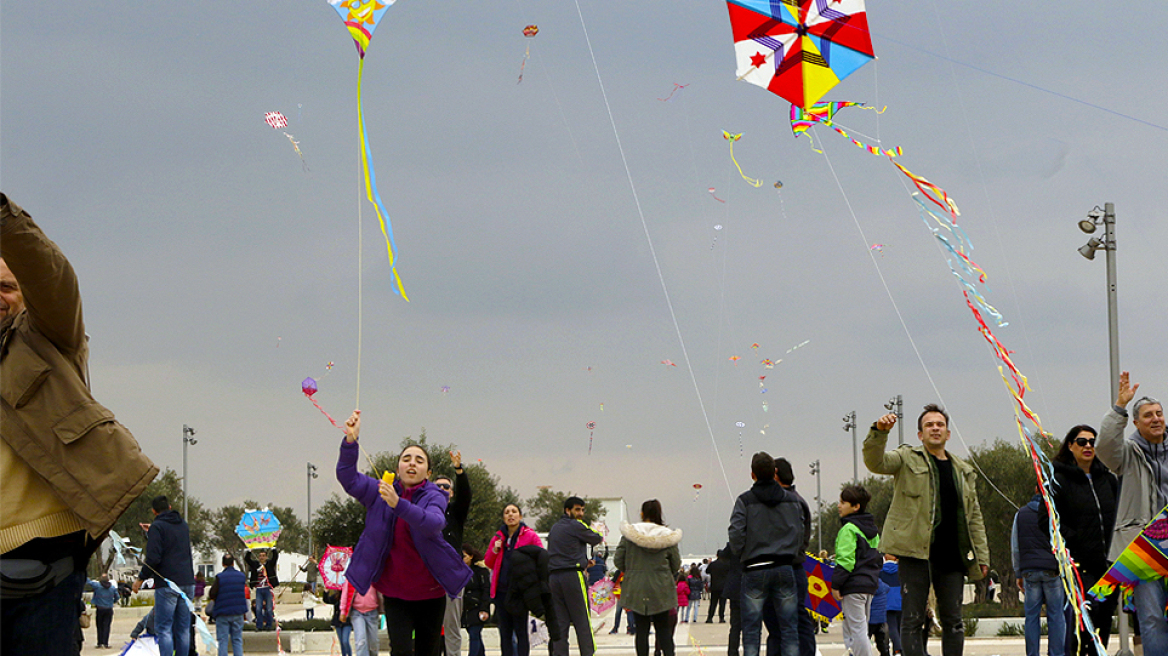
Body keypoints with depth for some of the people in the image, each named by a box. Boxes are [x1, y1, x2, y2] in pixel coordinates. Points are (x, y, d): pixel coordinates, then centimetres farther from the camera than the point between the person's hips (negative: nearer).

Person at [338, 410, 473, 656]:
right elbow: (348, 478, -10)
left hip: (430, 593, 0)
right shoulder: (381, 492, 1)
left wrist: (398, 504, -45)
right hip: (395, 593, 0)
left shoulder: (434, 497, -7)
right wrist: (350, 441, -25)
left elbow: (434, 523, -29)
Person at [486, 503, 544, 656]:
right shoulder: (498, 538, 14)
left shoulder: (530, 536, 1)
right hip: (501, 590, 5)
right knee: (505, 633, 7)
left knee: (520, 631, -6)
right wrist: (494, 550, 0)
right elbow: (489, 563, 18)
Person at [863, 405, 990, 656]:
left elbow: (974, 517, 19)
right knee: (913, 619, -5)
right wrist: (879, 432, -28)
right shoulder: (908, 459, 7)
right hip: (916, 550, -4)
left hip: (952, 555, 4)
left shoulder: (964, 472, 19)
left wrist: (981, 556, 11)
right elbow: (875, 462, -11)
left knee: (953, 620, 6)